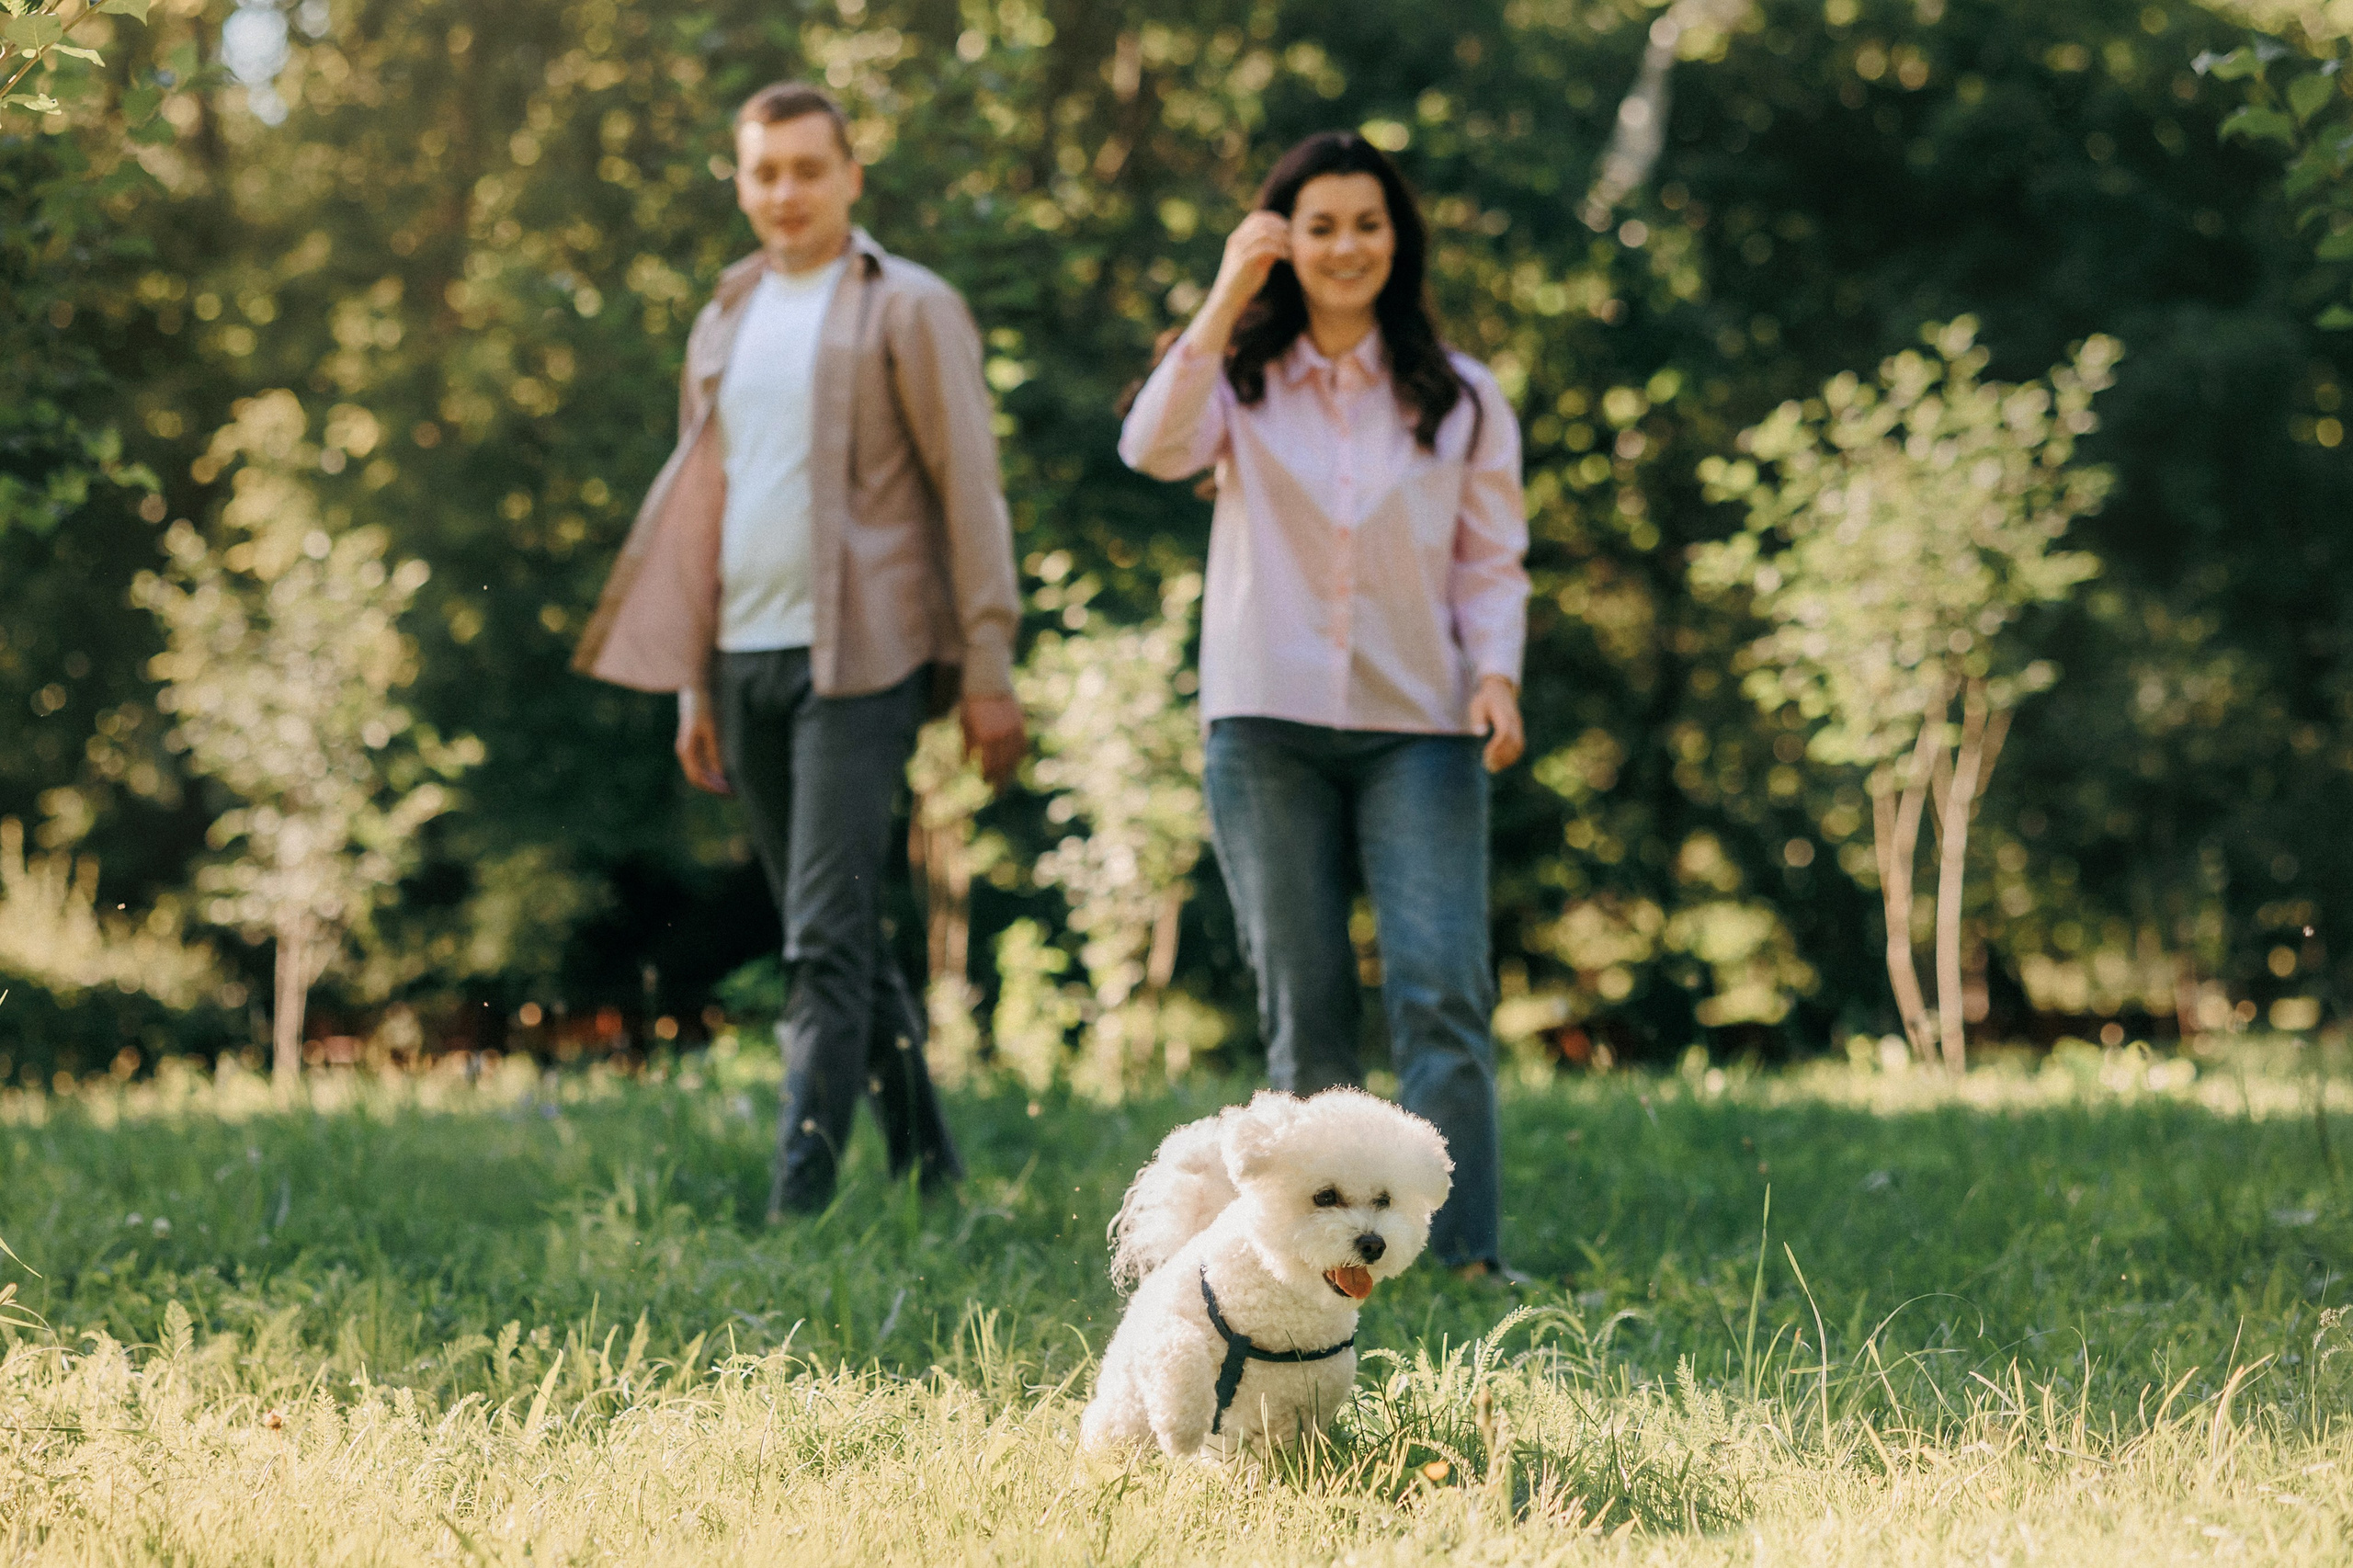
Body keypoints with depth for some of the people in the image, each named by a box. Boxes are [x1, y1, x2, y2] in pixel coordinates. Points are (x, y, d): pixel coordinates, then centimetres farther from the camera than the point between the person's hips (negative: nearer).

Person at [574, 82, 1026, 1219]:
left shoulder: (909, 311, -1)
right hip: (744, 657, 7)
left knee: (827, 939, -12)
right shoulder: (723, 325, 17)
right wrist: (692, 685, 16)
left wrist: (989, 670, -10)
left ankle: (799, 1198, -14)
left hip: (856, 659, -6)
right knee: (840, 938, 10)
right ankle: (928, 1170, 19)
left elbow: (969, 492, -4)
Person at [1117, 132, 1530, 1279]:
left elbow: (1492, 560, 8)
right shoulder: (1244, 382, 6)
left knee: (1442, 993, -12)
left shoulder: (1460, 398, 8)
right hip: (1268, 724, 1)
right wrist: (1224, 301, -18)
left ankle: (1468, 1255, -14)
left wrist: (1496, 674, -10)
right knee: (1303, 1010, 5)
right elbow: (1155, 450, -15)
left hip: (1417, 731, 0)